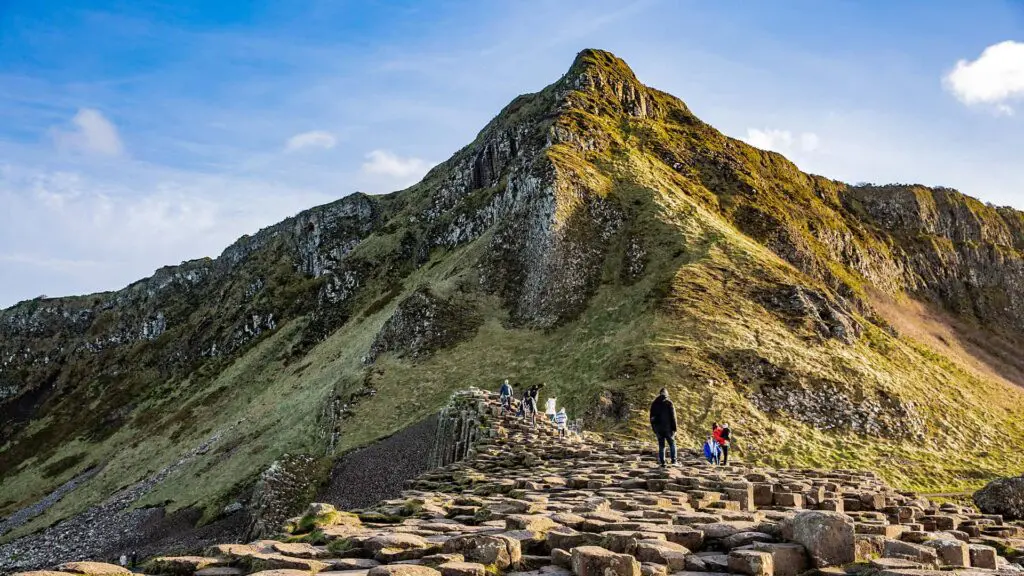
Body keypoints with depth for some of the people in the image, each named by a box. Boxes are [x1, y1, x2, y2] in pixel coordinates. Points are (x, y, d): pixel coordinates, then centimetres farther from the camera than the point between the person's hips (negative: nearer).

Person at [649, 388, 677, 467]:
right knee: (672, 444, 10)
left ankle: (662, 463, 4)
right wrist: (674, 429, -6)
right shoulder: (669, 403, -7)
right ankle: (674, 460, 2)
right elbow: (673, 417, -9)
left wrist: (653, 428, 16)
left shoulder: (654, 403, 7)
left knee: (661, 446, 8)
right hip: (667, 428, -3)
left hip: (658, 428, 3)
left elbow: (652, 417, 10)